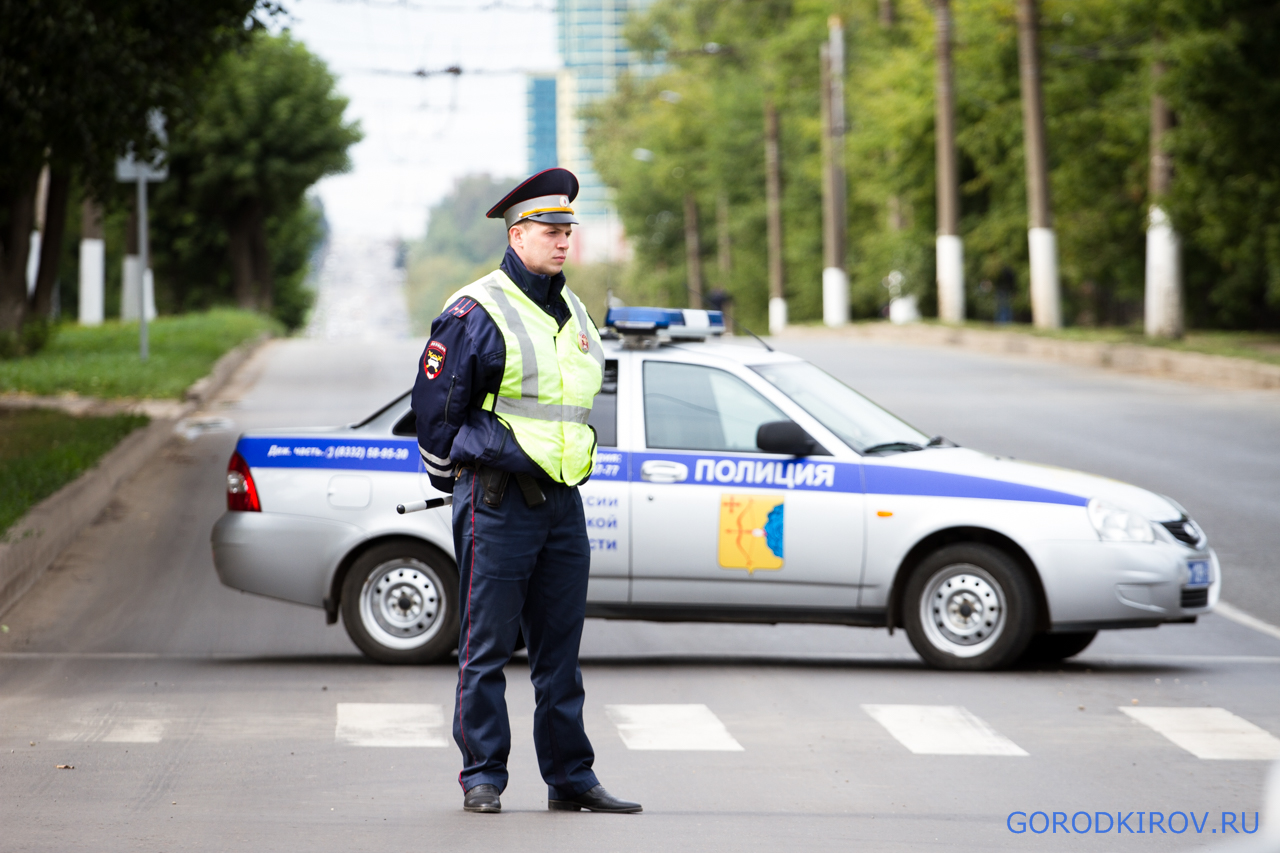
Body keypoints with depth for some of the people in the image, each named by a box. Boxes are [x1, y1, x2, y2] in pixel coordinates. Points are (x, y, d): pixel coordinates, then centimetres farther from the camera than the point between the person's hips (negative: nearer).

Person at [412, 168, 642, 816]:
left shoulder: (572, 313, 16)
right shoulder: (476, 312, -7)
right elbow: (434, 405, -3)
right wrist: (457, 480, 6)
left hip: (562, 499, 7)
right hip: (498, 501, -7)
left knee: (560, 649, 9)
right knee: (487, 646, -3)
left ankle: (570, 779, 13)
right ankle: (482, 778, 3)